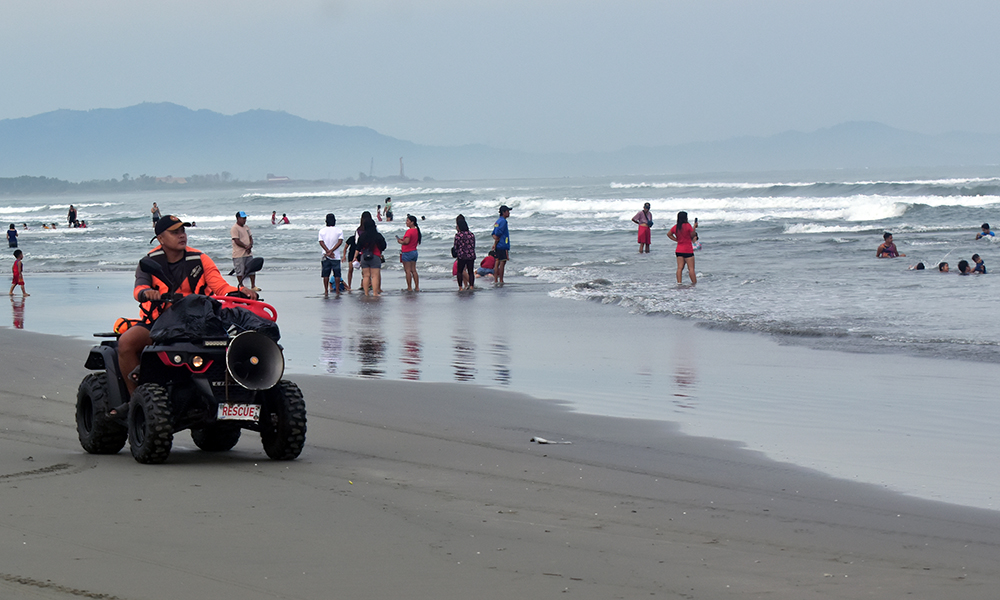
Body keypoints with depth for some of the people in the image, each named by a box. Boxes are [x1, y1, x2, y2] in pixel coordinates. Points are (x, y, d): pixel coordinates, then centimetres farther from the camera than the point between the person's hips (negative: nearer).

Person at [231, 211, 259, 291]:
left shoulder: (246, 227, 15)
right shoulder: (234, 228, -10)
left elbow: (250, 238, 15)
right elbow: (237, 241, -17)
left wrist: (250, 245, -6)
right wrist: (246, 246, -16)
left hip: (248, 253, 7)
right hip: (239, 254, -7)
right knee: (240, 271, -2)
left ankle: (253, 286, 14)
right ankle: (241, 286, 5)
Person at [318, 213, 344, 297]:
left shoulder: (322, 231, 1)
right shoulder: (339, 230, -2)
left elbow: (321, 242, -6)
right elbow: (340, 242, -11)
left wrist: (328, 251, -12)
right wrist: (331, 251, -13)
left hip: (325, 256, 1)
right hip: (336, 256, -1)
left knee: (326, 275, 6)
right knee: (337, 274, 4)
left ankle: (326, 291, 5)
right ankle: (337, 291, 3)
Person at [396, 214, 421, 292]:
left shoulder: (409, 231, -18)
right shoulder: (417, 230, 9)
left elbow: (406, 241, -26)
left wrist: (401, 242, -6)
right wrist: (403, 239, 13)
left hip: (407, 252, -8)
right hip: (414, 252, 8)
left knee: (407, 271, -2)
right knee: (413, 270, 12)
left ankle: (409, 288, -1)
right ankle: (417, 287, 11)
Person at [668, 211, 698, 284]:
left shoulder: (675, 227, 5)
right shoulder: (688, 225, -11)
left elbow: (669, 234, 17)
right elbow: (693, 235, -6)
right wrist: (694, 227, 4)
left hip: (679, 250, 5)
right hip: (688, 250, -5)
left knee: (680, 268, 3)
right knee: (691, 268, -3)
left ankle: (679, 283, -1)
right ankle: (694, 283, -3)